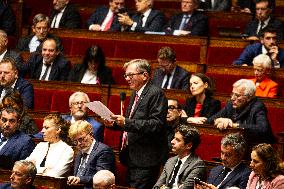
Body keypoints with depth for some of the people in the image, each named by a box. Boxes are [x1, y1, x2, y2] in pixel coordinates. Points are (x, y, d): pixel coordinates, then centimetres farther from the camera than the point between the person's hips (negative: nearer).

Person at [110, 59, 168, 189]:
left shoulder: (156, 93, -12)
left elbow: (157, 125, -22)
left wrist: (126, 122, -24)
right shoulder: (136, 93, 17)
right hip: (132, 158, 9)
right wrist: (115, 123, 5)